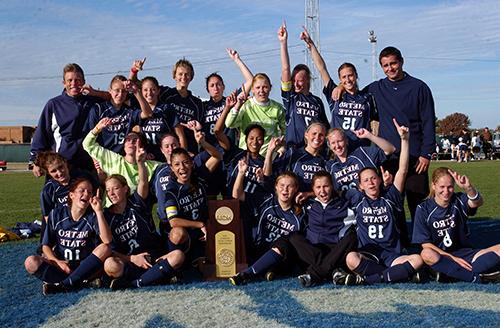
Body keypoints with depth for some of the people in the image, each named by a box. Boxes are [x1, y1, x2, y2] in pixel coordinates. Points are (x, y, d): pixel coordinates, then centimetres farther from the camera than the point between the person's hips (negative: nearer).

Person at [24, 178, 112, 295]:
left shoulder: (92, 216, -5)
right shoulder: (56, 214, -2)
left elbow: (107, 240, -21)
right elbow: (46, 245, 2)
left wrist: (99, 211, -26)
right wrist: (57, 262, -17)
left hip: (84, 266, 0)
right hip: (61, 264, 1)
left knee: (105, 248, -27)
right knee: (31, 263, -23)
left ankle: (63, 284, -25)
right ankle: (79, 282, -24)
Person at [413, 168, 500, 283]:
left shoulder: (459, 201, 1)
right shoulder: (424, 209, -4)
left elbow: (477, 203, -24)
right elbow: (425, 244, -7)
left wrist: (468, 187, -46)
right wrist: (453, 258, -16)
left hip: (464, 253, 2)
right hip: (440, 257, -2)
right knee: (426, 254, -37)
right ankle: (477, 278, -30)